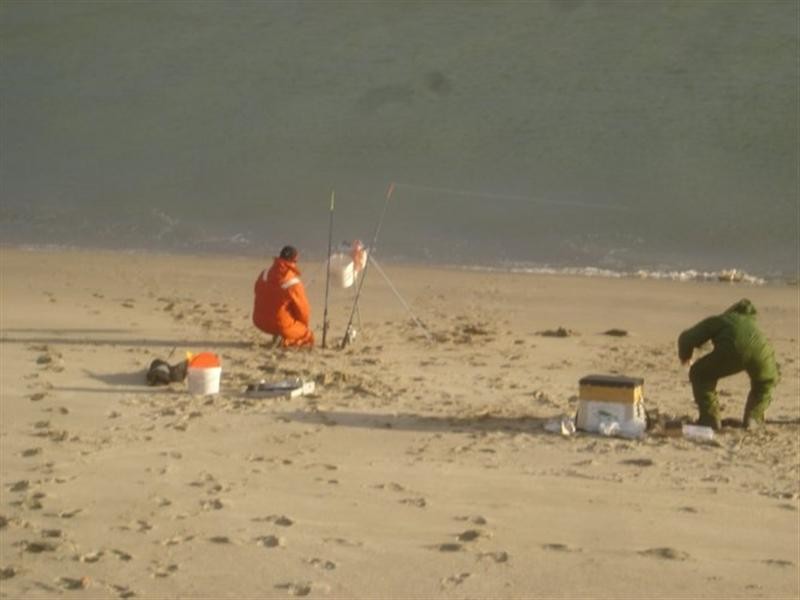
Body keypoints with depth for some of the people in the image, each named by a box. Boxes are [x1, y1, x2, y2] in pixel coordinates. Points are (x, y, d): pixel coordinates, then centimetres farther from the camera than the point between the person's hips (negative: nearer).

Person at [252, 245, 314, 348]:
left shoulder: (264, 274, -5)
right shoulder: (294, 283, -20)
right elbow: (303, 310, -9)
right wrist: (304, 324, 13)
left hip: (259, 322, 6)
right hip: (281, 326, -6)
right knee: (308, 337, 15)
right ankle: (287, 341, -8)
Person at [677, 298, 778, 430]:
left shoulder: (716, 321, 33)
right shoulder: (750, 323, 44)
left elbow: (687, 338, 23)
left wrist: (685, 356, 46)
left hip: (733, 350, -3)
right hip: (761, 350, 3)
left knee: (700, 375, 23)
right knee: (766, 381, 37)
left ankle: (710, 418, 18)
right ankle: (753, 418, 26)